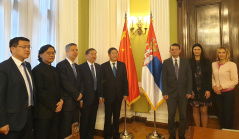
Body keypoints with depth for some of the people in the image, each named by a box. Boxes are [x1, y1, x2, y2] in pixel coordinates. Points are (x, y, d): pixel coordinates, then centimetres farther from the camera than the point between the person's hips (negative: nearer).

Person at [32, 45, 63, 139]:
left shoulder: (55, 70, 15)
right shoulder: (37, 70, -8)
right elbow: (40, 92, -13)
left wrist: (61, 101, -3)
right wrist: (54, 106, -12)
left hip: (56, 110, 6)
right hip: (43, 112, -6)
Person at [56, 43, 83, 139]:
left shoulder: (77, 66, 17)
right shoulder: (61, 65, -7)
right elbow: (65, 83, -15)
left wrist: (80, 93, -3)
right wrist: (77, 95, -11)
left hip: (76, 100, 7)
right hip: (67, 101, -7)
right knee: (65, 128, 3)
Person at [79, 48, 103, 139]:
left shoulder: (98, 67, 9)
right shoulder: (82, 67, -8)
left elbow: (100, 82, 10)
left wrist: (100, 95, 5)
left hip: (96, 97, 5)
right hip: (86, 97, -5)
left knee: (92, 119, 14)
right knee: (85, 119, 8)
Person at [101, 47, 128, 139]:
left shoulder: (122, 65, 5)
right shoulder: (104, 66, -2)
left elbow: (125, 80, 4)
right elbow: (101, 81, -3)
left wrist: (125, 93, -1)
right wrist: (101, 95, -7)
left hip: (119, 95, 2)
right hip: (108, 95, -2)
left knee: (117, 116, 13)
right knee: (108, 116, 10)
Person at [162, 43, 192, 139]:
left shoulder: (186, 61, 6)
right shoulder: (166, 62, 3)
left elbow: (189, 77, 3)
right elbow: (164, 79, -1)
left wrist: (189, 91, -4)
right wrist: (165, 93, -6)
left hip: (183, 92, 1)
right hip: (171, 93, -1)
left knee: (183, 115, 9)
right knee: (171, 115, 6)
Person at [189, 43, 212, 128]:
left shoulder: (206, 62, 4)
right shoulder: (189, 62, 1)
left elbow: (209, 77, 1)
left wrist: (208, 90, -7)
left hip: (204, 91, 0)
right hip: (194, 91, 0)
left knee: (204, 111, 2)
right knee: (195, 110, 9)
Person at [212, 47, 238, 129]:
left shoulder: (232, 65, -8)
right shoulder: (214, 64, 5)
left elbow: (235, 81, -10)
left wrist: (221, 87, -15)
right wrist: (214, 86, -6)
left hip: (228, 92, -4)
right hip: (217, 93, 4)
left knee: (228, 114, 4)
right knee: (220, 113, 13)